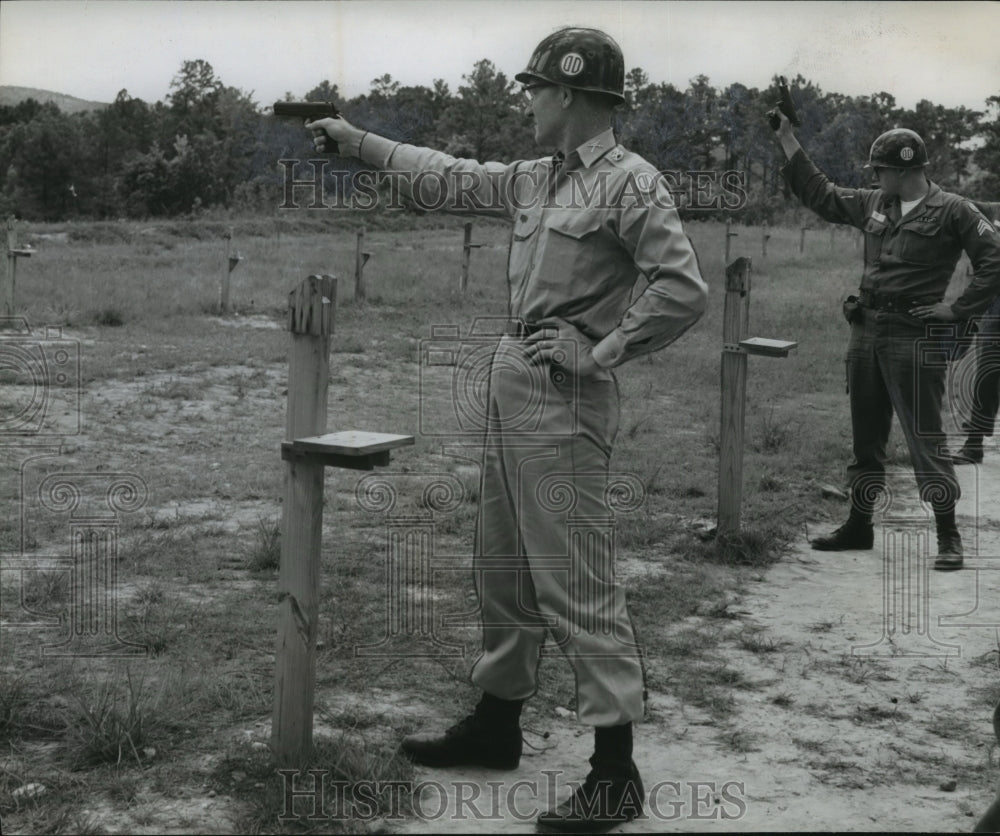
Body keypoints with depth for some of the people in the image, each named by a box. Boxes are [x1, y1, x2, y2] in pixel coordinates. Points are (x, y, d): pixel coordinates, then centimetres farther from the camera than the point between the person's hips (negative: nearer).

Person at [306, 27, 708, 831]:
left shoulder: (631, 184, -12)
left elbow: (683, 288, -20)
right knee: (502, 567, 17)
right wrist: (358, 139, 30)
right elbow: (450, 178, 25)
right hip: (510, 376, 9)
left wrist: (602, 351, -17)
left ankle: (616, 770, -1)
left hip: (565, 395, -9)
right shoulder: (536, 178, 13)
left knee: (575, 582, -8)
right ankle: (497, 720, 32)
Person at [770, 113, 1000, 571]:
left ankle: (948, 536, 3)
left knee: (925, 437, -5)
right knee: (866, 435, 14)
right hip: (866, 334, 7)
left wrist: (959, 308, -12)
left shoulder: (952, 212, -7)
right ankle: (858, 525, 25)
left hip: (914, 338, -7)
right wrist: (787, 141, 20)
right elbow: (821, 195, 21)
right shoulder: (873, 204, 11)